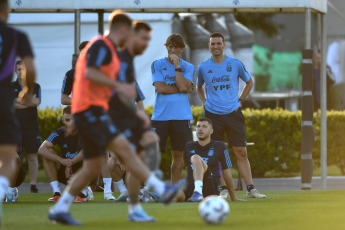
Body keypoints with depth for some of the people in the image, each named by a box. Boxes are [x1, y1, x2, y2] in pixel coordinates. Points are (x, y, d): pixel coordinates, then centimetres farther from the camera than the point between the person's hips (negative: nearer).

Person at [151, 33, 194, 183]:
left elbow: (183, 86, -9)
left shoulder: (188, 67, 9)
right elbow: (159, 87, -7)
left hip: (181, 116, 1)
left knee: (178, 154, 4)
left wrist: (177, 66, -8)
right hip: (160, 115, -1)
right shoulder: (157, 65, 6)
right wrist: (182, 89, -5)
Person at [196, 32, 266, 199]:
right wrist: (205, 102, 8)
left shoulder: (235, 64, 1)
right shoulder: (203, 67, 4)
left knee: (241, 152, -3)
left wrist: (240, 100, 8)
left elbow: (249, 82, 17)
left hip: (233, 113, 0)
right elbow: (199, 87, 23)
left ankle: (250, 189, -2)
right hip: (213, 114, 0)